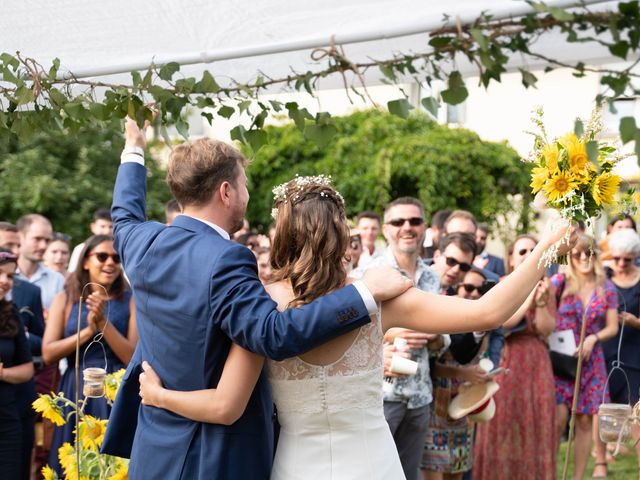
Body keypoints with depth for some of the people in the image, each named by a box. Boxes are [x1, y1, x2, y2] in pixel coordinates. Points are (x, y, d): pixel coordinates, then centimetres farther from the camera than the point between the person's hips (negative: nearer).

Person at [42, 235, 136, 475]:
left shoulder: (130, 301, 2)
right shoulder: (64, 300, 5)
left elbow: (133, 358, -7)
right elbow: (48, 353, -4)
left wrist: (103, 322, -14)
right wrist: (89, 330, -12)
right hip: (76, 392, 1)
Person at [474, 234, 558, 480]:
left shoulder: (545, 286, 9)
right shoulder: (501, 286, 1)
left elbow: (546, 329, -1)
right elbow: (502, 321, -14)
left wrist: (541, 301, -16)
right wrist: (529, 297, -18)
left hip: (536, 362, 3)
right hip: (506, 360, -3)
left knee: (535, 423, 2)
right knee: (503, 422, -3)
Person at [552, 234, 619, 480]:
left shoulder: (607, 288, 5)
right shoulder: (561, 282, -1)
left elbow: (612, 327, 5)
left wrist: (593, 338, -12)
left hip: (590, 361, 3)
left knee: (585, 421, 5)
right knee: (558, 419, -12)